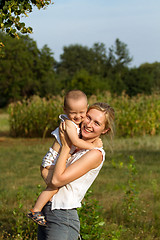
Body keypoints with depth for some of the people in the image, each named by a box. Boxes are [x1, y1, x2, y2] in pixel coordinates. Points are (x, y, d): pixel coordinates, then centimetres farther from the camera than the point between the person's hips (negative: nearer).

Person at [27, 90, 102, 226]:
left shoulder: (76, 123, 6)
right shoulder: (69, 123, -23)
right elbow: (76, 142, -31)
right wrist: (92, 146, -21)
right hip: (53, 160, -10)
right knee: (54, 187, -23)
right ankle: (35, 211, -16)